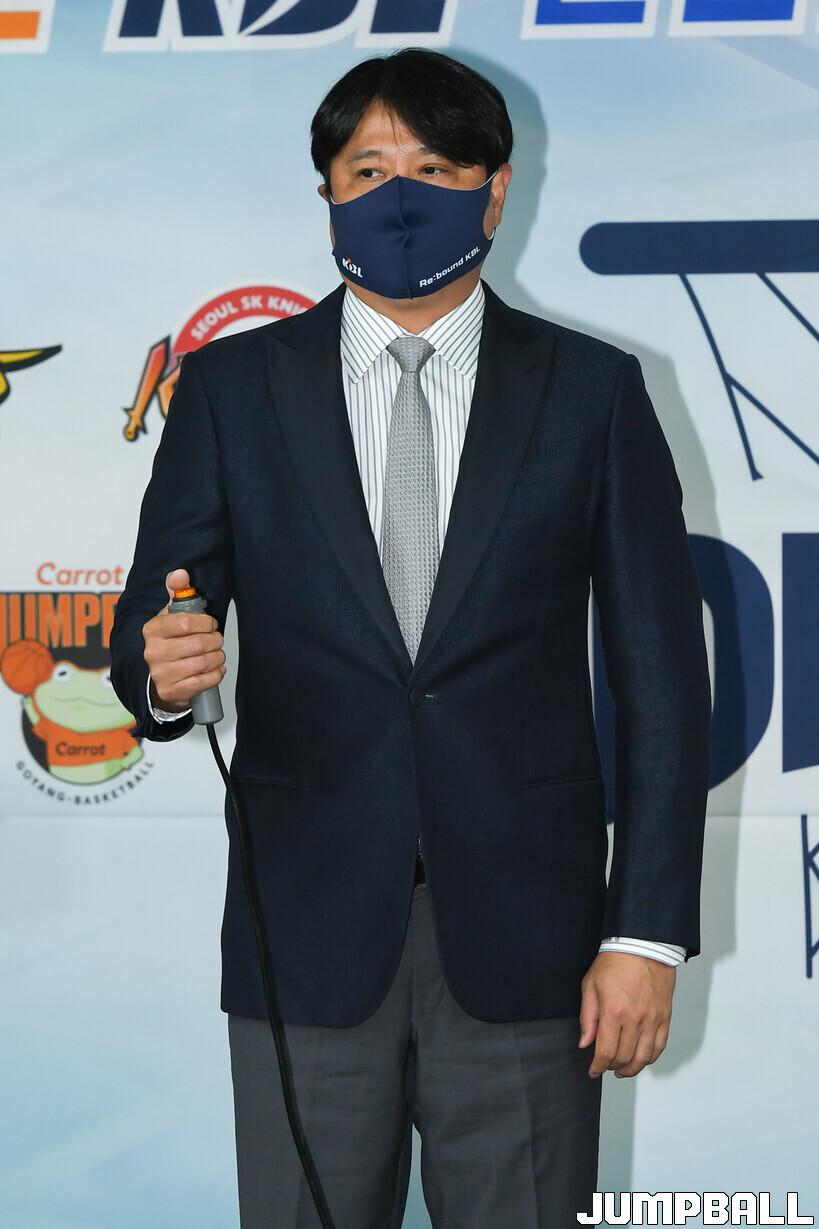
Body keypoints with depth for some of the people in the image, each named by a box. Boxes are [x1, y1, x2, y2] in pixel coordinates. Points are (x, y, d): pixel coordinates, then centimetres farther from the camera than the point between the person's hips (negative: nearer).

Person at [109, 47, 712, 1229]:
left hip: (522, 933, 0)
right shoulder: (232, 388, 6)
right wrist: (162, 666, -21)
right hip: (310, 926, 1)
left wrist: (649, 931, -3)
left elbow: (662, 677, 2)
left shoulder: (592, 389, 4)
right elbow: (145, 641, 4)